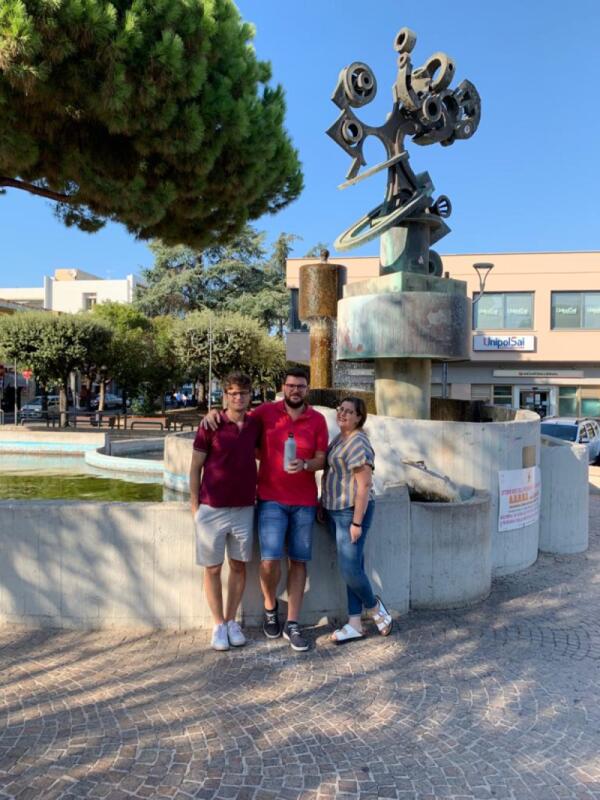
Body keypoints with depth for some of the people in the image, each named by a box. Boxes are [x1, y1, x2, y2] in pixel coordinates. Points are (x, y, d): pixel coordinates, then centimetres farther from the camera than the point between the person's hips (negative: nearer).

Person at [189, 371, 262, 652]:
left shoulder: (255, 425, 3)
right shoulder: (211, 426, -8)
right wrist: (195, 505, -5)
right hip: (212, 509, -3)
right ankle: (219, 625, 21)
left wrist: (257, 492, 10)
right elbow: (195, 468, -3)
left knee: (239, 566, 11)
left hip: (244, 508, 3)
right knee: (213, 568, 6)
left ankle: (232, 621, 26)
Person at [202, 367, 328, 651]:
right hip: (271, 499, -1)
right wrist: (214, 413, -5)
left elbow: (321, 459, 3)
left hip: (304, 502, 2)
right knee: (270, 559, -11)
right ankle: (270, 607, 19)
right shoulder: (266, 412, 1)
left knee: (298, 561, 5)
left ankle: (292, 624, 16)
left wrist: (304, 465, -19)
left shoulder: (317, 420, 3)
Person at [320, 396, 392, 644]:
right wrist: (323, 505, 17)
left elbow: (364, 485, -19)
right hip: (335, 511, 9)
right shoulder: (339, 439, 13)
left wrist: (357, 522, -20)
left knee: (349, 569, -6)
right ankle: (355, 624, 18)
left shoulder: (358, 443, -15)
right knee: (351, 567, 11)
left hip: (352, 512, -9)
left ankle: (374, 607, 20)